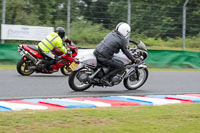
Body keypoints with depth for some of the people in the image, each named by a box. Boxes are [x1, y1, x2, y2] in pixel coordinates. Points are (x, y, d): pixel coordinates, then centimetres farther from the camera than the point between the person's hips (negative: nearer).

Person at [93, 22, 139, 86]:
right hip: (104, 58, -8)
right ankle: (105, 78, -4)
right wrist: (133, 60, 16)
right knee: (121, 66, 0)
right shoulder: (122, 40, -6)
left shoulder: (111, 33, 13)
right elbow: (125, 52, 2)